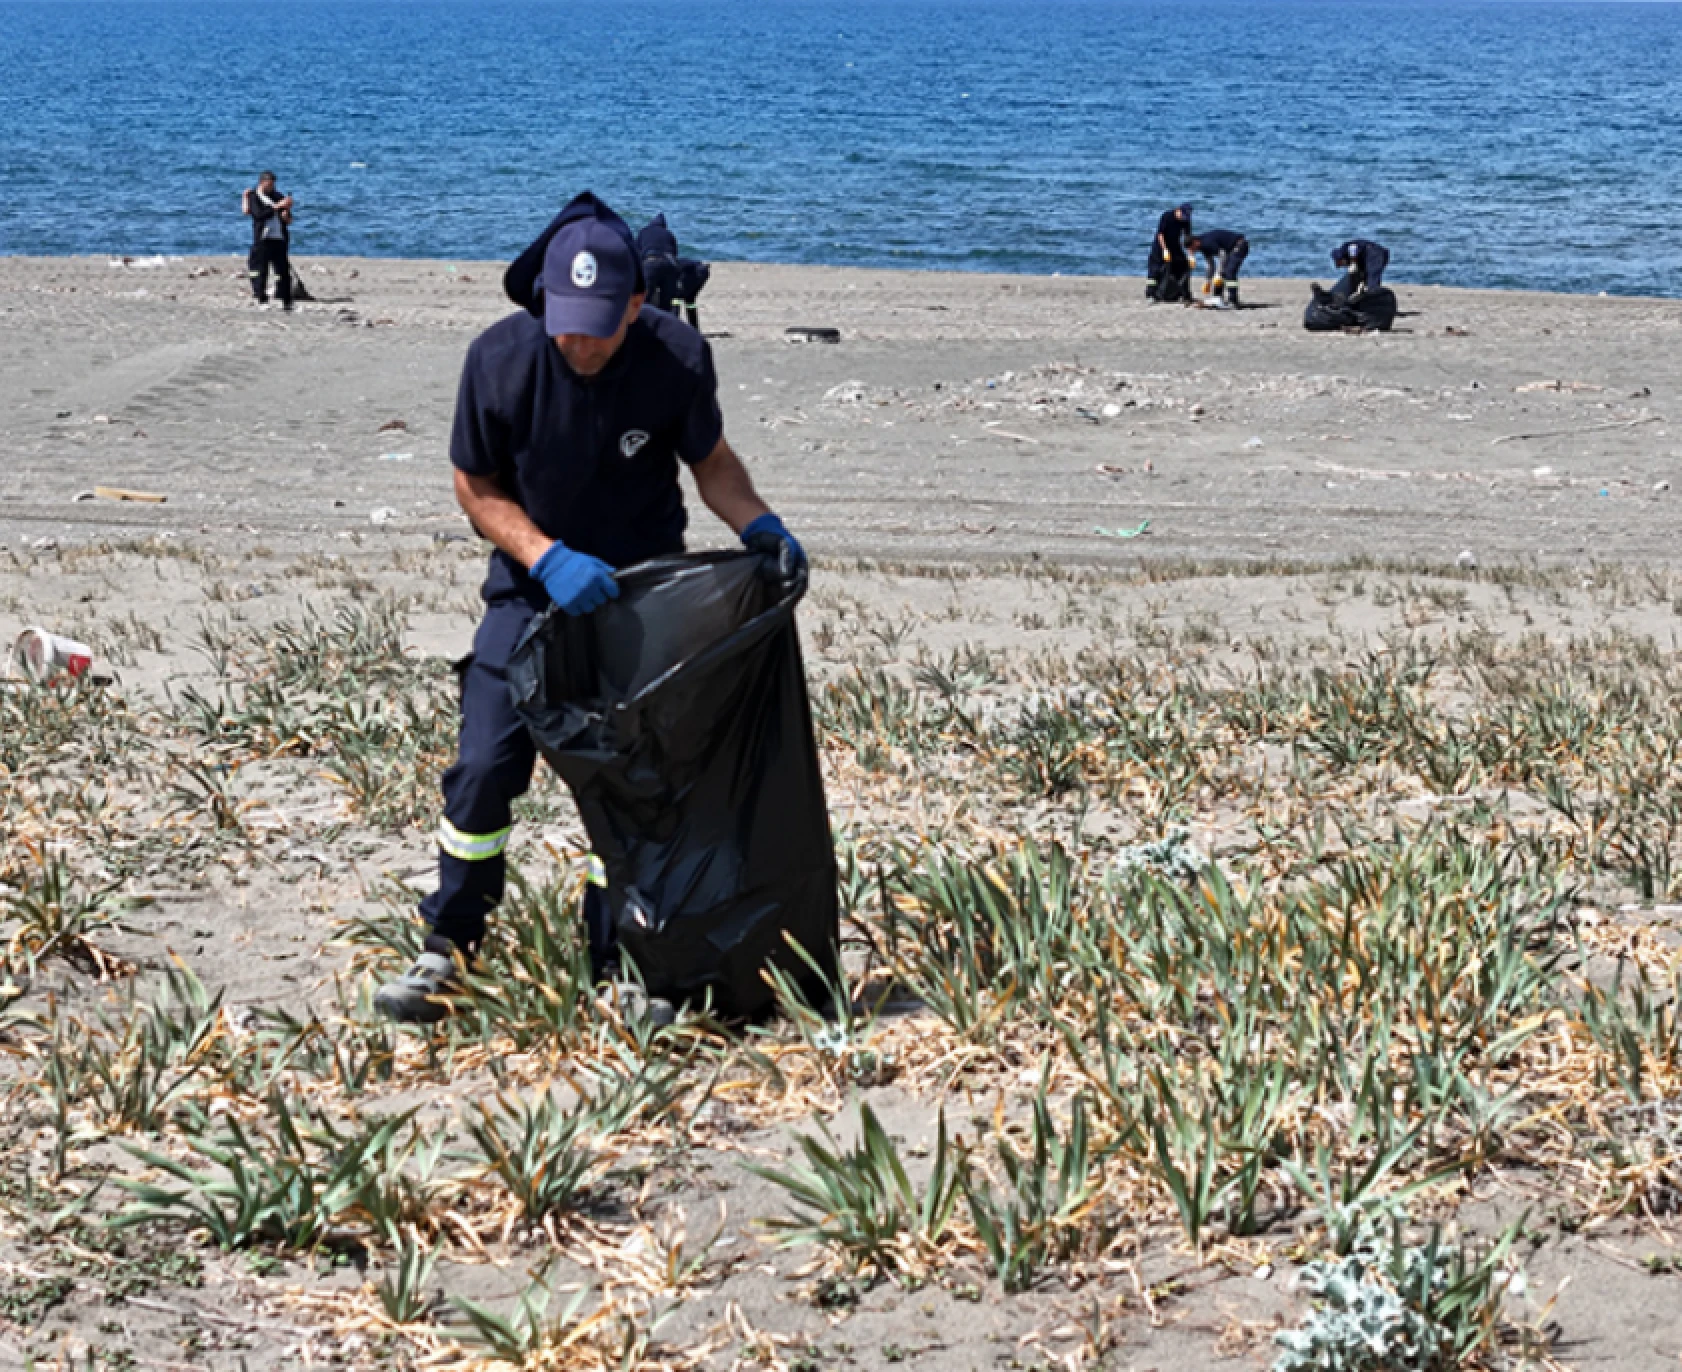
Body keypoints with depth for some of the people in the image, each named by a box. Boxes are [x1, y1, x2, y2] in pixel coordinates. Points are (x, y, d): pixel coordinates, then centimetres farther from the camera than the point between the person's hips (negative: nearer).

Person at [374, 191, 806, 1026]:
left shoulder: (677, 359, -18)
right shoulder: (501, 359, -19)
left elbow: (710, 461, 0)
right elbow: (476, 488, -6)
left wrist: (761, 529, -18)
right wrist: (548, 557, -22)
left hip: (643, 588, 0)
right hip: (534, 586, 0)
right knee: (485, 766, -7)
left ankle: (619, 964, 11)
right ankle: (447, 946, 10)